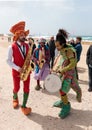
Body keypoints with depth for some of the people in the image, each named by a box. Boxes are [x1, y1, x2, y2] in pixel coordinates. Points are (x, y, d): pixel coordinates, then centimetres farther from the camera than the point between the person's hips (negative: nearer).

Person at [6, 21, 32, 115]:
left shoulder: (27, 46, 1)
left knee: (26, 88, 2)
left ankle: (24, 106, 17)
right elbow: (8, 60, -12)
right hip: (16, 71, -3)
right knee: (17, 88, 12)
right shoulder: (12, 47, -13)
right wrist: (18, 68, -20)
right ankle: (15, 97, 47)